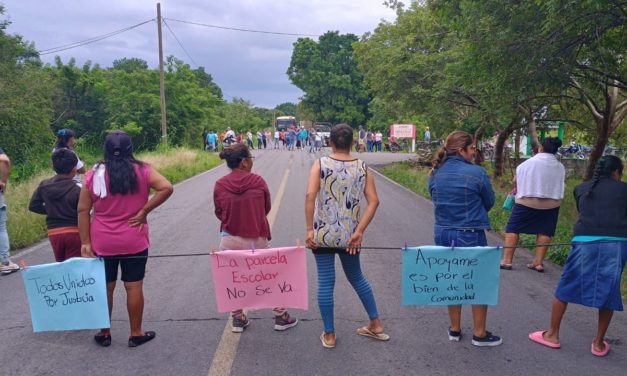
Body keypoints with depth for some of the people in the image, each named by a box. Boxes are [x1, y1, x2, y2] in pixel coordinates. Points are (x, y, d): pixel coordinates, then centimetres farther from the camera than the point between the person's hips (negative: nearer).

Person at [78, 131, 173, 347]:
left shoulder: (94, 175, -2)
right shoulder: (142, 171, -6)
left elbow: (83, 211, -3)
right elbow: (166, 188, -19)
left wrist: (85, 242, 2)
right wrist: (144, 211, -11)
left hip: (102, 243, 1)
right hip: (134, 241, -1)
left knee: (105, 287, 14)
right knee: (134, 287, 8)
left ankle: (104, 333, 27)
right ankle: (136, 334, 18)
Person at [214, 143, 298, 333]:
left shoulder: (219, 185, -8)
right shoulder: (258, 181, -10)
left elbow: (219, 213, 5)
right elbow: (266, 208, 3)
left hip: (229, 239, 1)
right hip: (256, 238, -1)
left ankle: (237, 319, 25)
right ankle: (281, 317, 23)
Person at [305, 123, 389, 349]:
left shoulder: (321, 165, -6)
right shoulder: (362, 168, 1)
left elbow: (310, 195, -18)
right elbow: (374, 201, -7)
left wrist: (309, 229, -14)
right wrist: (359, 232, -7)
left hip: (323, 234, -3)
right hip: (349, 235, 3)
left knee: (325, 282, 8)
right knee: (356, 278, 21)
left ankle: (329, 335, 18)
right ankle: (375, 325, 30)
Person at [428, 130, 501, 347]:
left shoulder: (435, 174, 1)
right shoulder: (477, 173, -15)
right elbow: (489, 202, -2)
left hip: (442, 233, 5)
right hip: (470, 235, -5)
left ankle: (455, 329, 28)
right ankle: (479, 334, 21)